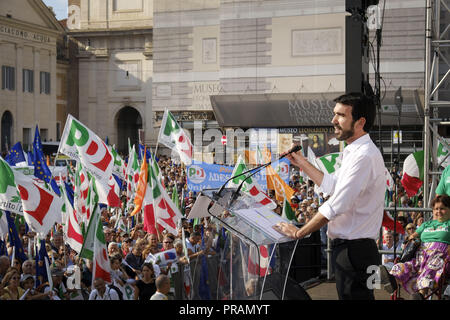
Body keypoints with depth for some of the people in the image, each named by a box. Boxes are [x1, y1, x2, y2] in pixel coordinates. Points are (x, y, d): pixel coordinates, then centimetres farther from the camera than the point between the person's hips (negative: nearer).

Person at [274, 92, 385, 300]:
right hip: (347, 247, 11)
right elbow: (331, 185, 26)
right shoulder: (354, 153, 15)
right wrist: (302, 163, 23)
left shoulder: (365, 156, -20)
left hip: (354, 250, -11)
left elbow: (336, 205, -22)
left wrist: (299, 232, -14)